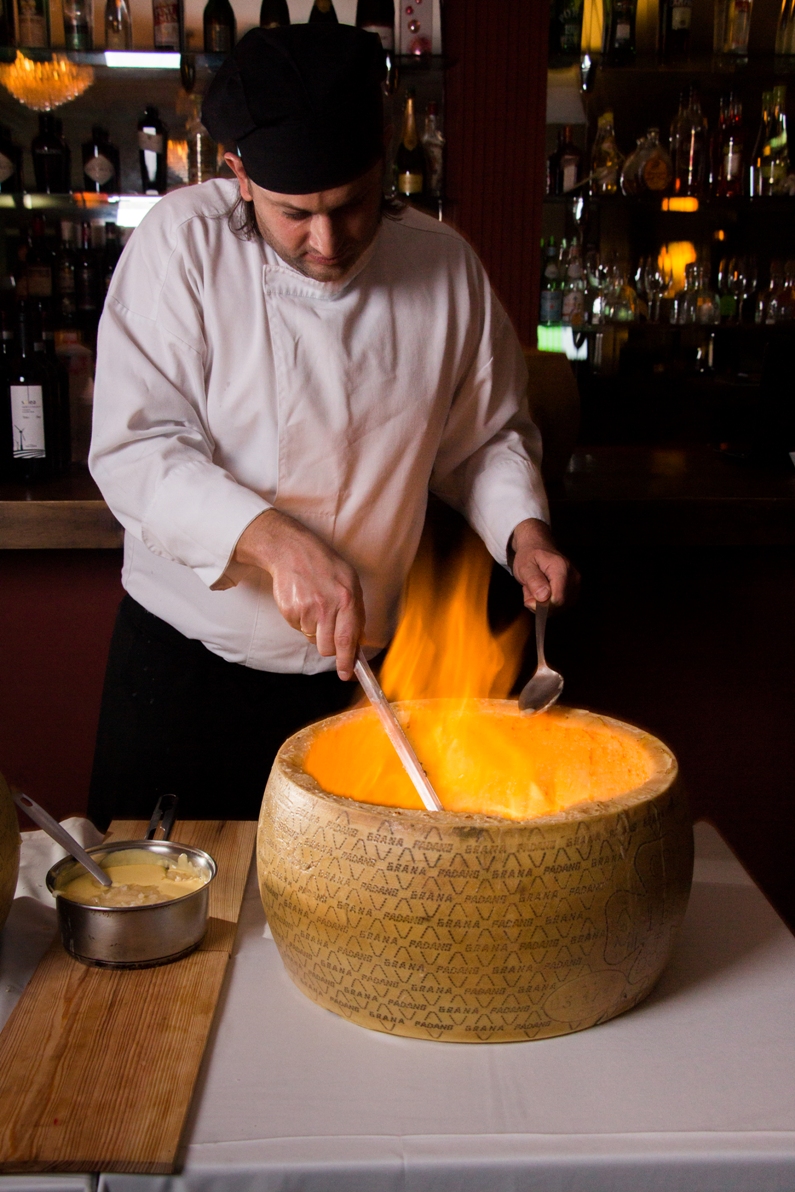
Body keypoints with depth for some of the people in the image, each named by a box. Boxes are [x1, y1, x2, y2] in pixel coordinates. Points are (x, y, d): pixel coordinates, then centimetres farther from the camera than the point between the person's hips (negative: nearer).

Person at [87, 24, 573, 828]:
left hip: (361, 668, 2)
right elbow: (134, 448, -19)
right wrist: (273, 540, -32)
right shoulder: (182, 243, -13)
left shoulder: (444, 266, -4)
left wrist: (521, 527, -10)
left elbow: (485, 437, 9)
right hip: (186, 656, -2)